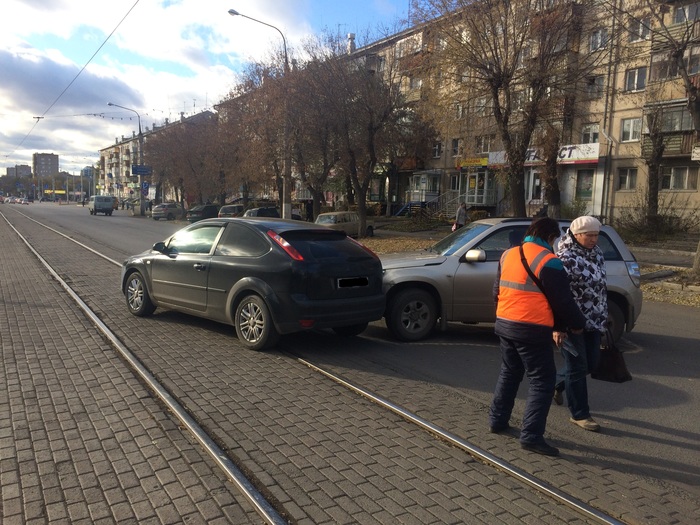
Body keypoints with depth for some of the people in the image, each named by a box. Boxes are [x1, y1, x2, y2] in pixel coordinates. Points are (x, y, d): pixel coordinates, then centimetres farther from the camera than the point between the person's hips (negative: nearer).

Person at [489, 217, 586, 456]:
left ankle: (497, 420, 29)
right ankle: (531, 435, 0)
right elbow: (563, 301, -9)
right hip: (533, 330, -7)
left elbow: (497, 291, 16)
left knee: (509, 373, 22)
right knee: (542, 380, 2)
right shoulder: (548, 262, -13)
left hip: (504, 324, 7)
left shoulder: (508, 255, 9)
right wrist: (578, 323, 7)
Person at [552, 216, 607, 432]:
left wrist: (603, 315, 19)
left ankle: (556, 383, 38)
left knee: (591, 362, 15)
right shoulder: (565, 258, -18)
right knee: (577, 367, 2)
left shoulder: (596, 252, 7)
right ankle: (579, 414, 16)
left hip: (594, 319, 8)